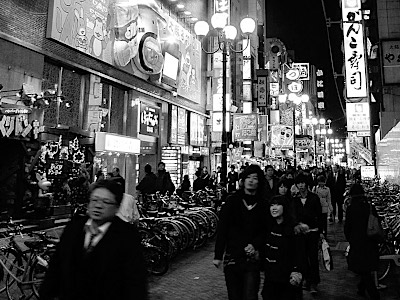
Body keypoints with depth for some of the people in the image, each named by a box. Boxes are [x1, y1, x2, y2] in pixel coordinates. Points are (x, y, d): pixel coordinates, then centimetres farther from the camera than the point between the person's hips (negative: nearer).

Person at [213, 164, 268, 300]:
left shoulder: (263, 205, 2)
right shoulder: (232, 200, 0)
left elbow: (265, 231, 3)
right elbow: (222, 229, -2)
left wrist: (255, 245, -15)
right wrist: (218, 255, -5)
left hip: (252, 258, 0)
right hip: (232, 257, 1)